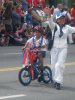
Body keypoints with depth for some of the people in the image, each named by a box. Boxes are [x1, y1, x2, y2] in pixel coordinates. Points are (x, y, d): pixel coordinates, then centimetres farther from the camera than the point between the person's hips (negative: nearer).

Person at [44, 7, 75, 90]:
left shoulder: (67, 27, 5)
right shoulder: (54, 26, -2)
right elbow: (51, 23, -22)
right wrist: (49, 16, -41)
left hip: (63, 48, 0)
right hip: (54, 48, 0)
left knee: (59, 65, -13)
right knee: (54, 65, 7)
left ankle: (58, 82, -10)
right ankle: (54, 80, 27)